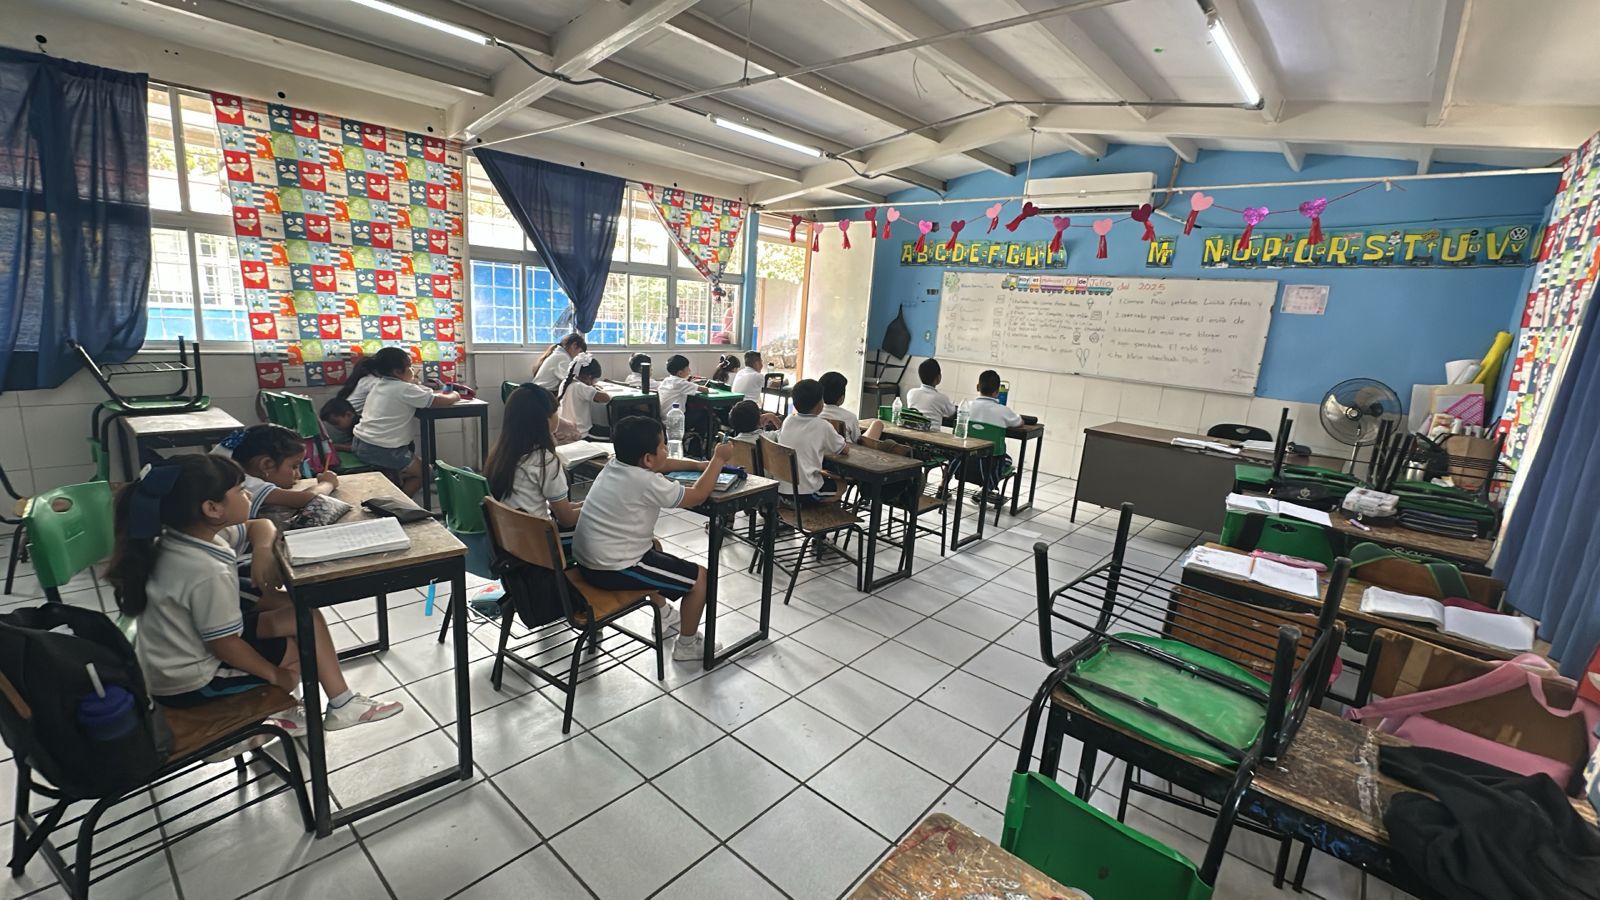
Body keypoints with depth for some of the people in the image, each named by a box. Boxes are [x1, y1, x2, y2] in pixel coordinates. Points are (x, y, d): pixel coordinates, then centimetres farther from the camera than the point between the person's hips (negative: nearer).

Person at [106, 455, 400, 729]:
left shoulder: (182, 537, -7)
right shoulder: (209, 574, -34)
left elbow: (260, 526, 8)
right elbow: (226, 646, -25)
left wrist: (264, 551, -14)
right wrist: (275, 675, -11)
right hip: (188, 683, -8)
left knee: (304, 614, 5)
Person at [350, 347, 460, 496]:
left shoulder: (379, 385, 13)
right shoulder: (405, 389, -13)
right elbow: (439, 401, -13)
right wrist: (454, 395, 5)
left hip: (359, 443, 8)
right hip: (382, 449, -8)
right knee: (422, 472, 9)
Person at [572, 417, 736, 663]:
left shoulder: (615, 464, 3)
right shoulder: (646, 482, -22)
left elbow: (661, 465, 21)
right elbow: (697, 496, -11)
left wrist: (699, 465, 15)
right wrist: (718, 459, -1)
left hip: (587, 559, 10)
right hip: (612, 570, -9)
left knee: (652, 545, 37)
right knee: (700, 578, 0)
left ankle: (663, 615, 49)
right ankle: (687, 645, 19)